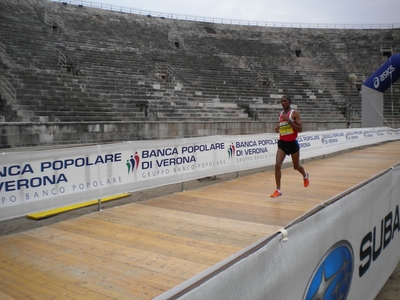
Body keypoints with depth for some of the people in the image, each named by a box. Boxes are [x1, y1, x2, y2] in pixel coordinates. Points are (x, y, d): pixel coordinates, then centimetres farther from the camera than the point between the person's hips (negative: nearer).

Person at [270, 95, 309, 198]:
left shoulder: (295, 113, -9)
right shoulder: (280, 114, 8)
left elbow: (300, 129, -16)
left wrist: (289, 120, -24)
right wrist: (278, 128, 1)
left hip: (292, 143, -4)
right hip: (282, 143, 4)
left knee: (296, 166, 14)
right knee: (277, 165, -14)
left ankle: (305, 176, 49)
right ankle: (278, 190, -9)